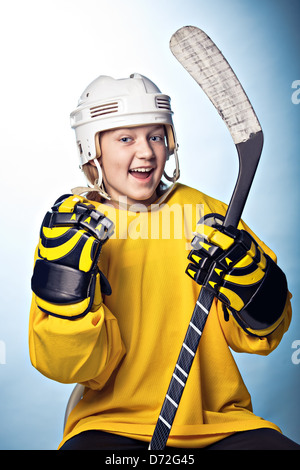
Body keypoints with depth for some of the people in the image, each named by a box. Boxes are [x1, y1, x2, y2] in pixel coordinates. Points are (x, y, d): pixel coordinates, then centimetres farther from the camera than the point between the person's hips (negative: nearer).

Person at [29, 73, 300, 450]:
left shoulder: (207, 215, 0)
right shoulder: (68, 226, -3)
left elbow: (258, 337, 3)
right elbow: (74, 368, -8)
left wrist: (250, 279, -17)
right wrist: (67, 285, -24)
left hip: (218, 420, 2)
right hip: (112, 424, -1)